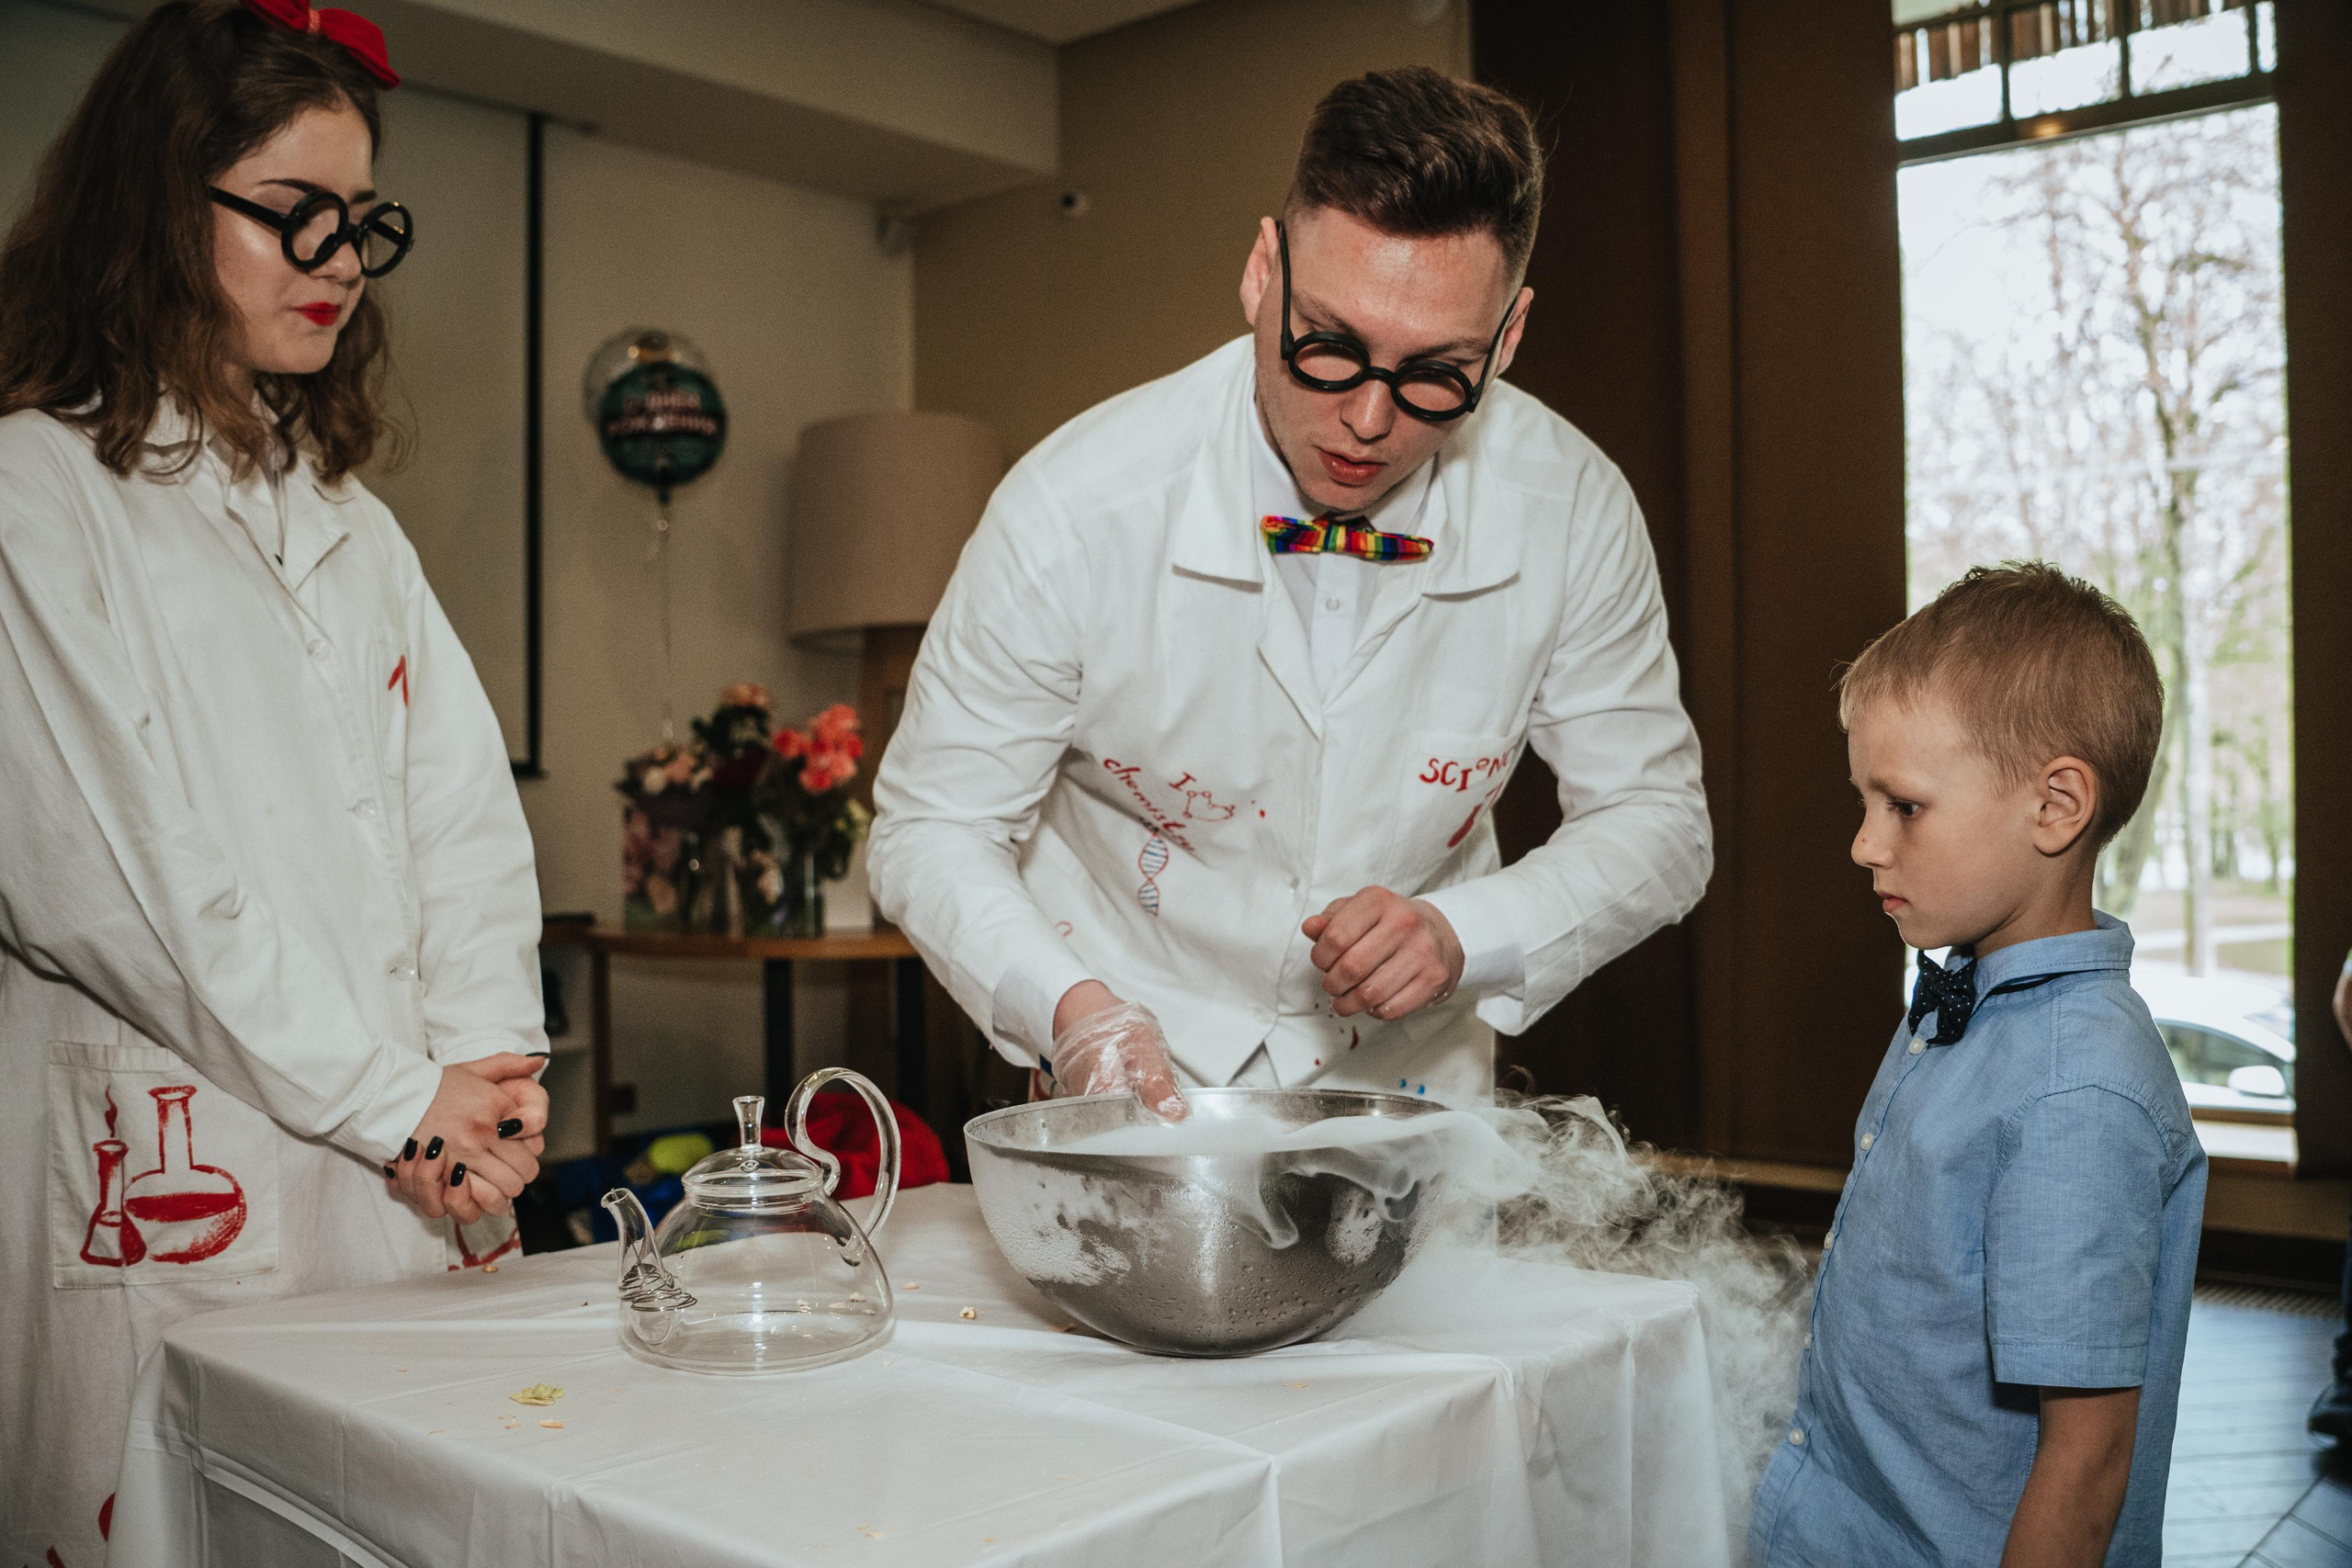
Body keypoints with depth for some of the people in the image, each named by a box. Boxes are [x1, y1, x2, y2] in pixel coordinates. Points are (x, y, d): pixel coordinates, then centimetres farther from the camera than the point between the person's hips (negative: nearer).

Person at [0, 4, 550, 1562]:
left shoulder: (348, 520, 17)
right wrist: (390, 1098, -11)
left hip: (406, 1159, 6)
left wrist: (486, 1063, -5)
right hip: (160, 1174, -5)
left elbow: (468, 812, 10)